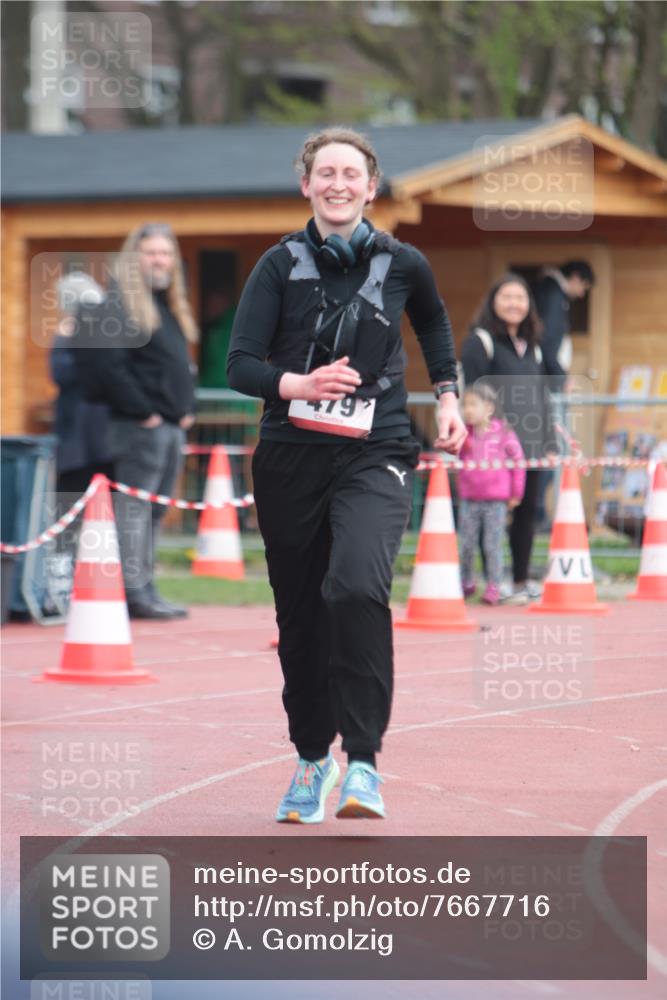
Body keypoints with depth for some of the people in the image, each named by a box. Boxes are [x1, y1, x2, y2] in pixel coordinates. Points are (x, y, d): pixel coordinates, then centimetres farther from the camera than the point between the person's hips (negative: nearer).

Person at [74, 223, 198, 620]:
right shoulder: (119, 302, -9)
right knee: (134, 508, -8)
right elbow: (107, 366, -19)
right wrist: (142, 411, -17)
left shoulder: (171, 305, 20)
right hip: (140, 425, -9)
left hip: (173, 424, 9)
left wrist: (187, 408, 13)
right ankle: (134, 591, -9)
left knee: (155, 511, 11)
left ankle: (146, 587, 15)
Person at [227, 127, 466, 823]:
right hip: (290, 458, 2)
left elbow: (434, 321, 26)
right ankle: (311, 758, 30)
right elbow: (240, 365, -7)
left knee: (357, 588, -26)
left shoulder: (402, 264, 2)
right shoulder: (280, 265, 0)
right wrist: (301, 383, -24)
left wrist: (447, 397, 21)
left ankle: (363, 762, -22)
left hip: (374, 457, -2)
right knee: (299, 614, 9)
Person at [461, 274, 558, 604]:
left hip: (530, 445, 7)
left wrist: (549, 441, 17)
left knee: (527, 509, 8)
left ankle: (521, 579, 16)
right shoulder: (480, 342, -3)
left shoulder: (532, 346, 19)